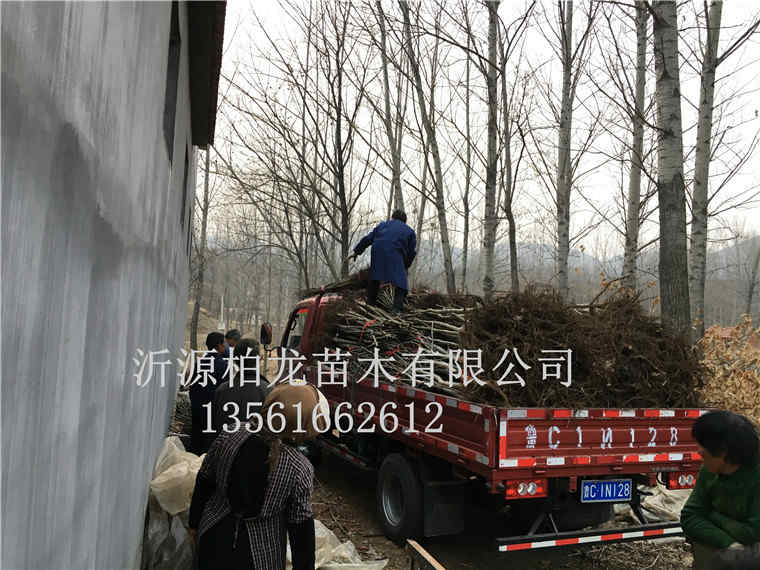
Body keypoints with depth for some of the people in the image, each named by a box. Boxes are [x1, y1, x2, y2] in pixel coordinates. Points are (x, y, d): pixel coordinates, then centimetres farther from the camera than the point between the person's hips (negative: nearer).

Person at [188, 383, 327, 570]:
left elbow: (203, 485, -4)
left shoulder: (226, 440, -19)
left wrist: (194, 523, 13)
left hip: (215, 539, 2)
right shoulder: (299, 470, -26)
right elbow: (301, 527, -16)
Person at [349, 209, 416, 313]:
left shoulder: (383, 225, 27)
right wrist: (405, 266, 25)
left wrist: (357, 252, 27)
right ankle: (397, 308, -13)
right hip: (395, 256, -3)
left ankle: (370, 302, 26)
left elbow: (368, 239, 22)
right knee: (400, 281, 0)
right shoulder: (410, 231, 22)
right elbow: (411, 252, 15)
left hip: (377, 252, 3)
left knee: (374, 278, 20)